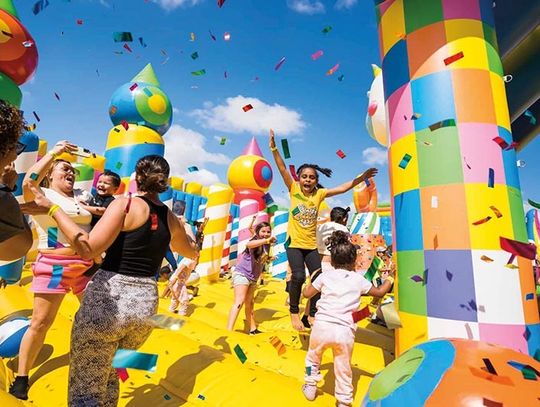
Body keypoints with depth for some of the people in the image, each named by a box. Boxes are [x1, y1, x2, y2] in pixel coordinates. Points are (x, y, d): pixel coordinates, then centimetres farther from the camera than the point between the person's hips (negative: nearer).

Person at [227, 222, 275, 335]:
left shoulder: (267, 245, 8)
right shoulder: (256, 242, -15)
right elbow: (248, 245, -43)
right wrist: (267, 240, -46)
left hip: (253, 278, 8)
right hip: (242, 274, -8)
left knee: (249, 304, 18)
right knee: (239, 302, -18)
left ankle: (253, 329, 29)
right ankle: (229, 331, -21)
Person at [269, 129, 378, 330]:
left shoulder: (319, 194, 2)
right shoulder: (293, 189, -4)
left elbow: (342, 188, 3)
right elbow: (282, 168, -12)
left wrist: (362, 178, -3)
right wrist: (274, 148, -20)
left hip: (312, 245, 3)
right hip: (294, 243, -3)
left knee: (318, 278, 0)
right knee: (298, 276, -17)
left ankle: (312, 314, 20)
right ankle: (294, 311, 7)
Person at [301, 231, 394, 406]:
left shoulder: (325, 275, 8)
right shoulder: (358, 279, 8)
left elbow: (307, 293, 15)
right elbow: (379, 292, 22)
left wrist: (310, 280, 34)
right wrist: (389, 281, 39)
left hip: (322, 326, 0)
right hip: (345, 331, 0)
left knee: (313, 357, 27)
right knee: (343, 368, 18)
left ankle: (310, 388, 38)